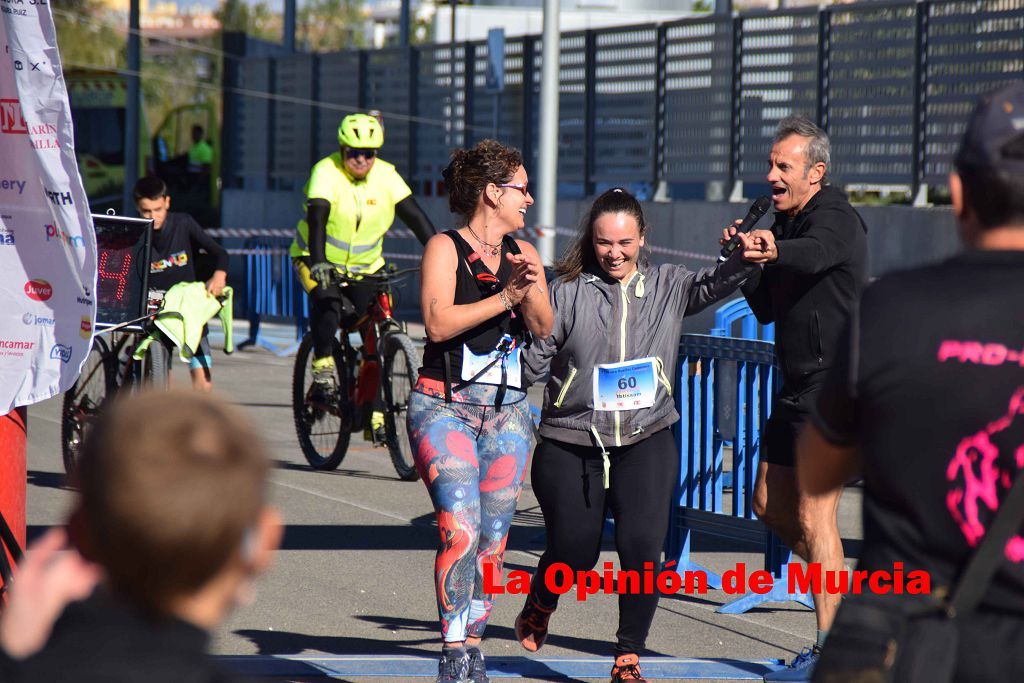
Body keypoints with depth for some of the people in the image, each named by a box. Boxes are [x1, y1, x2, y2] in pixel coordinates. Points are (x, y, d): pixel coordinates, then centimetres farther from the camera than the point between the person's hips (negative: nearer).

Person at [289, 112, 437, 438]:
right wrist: (317, 262, -47)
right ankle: (323, 368, -16)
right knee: (327, 300, -35)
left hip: (365, 265, 4)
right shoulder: (326, 172, -20)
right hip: (320, 261, -4)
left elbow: (416, 217, -13)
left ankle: (370, 408, 3)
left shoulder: (386, 175, -9)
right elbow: (317, 216, -32)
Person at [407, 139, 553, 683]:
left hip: (507, 412, 5)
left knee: (492, 541, 3)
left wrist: (530, 291, -17)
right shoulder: (444, 248, -3)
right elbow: (438, 322, -16)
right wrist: (503, 298, -20)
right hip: (444, 407, -5)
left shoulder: (523, 253, 12)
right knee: (461, 530, -19)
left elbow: (544, 328, 2)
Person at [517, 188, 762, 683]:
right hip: (571, 443, 0)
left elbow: (712, 285, -12)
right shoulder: (567, 293, 1)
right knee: (573, 553, 7)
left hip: (646, 442, 1)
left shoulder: (667, 286, 6)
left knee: (642, 546, -14)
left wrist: (745, 260, -33)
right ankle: (539, 606, 42)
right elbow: (535, 361, 1)